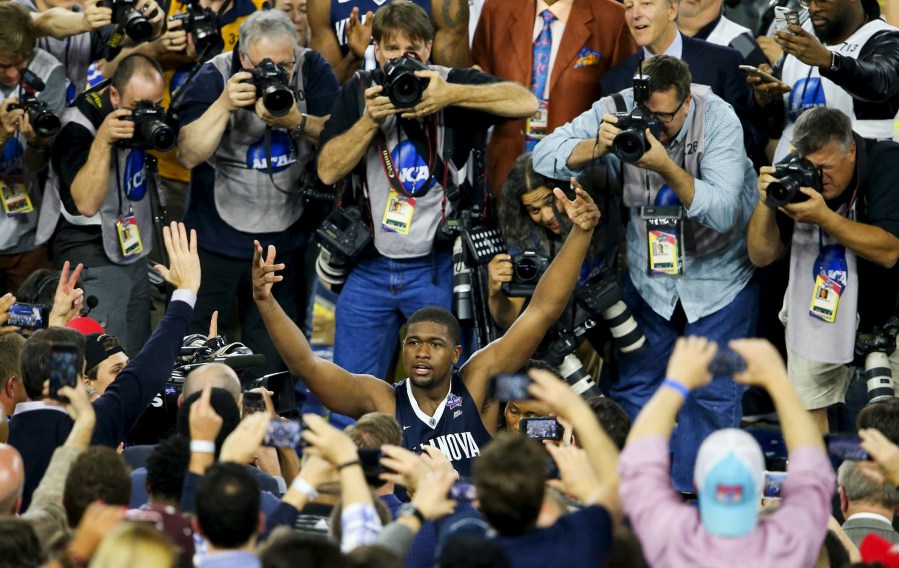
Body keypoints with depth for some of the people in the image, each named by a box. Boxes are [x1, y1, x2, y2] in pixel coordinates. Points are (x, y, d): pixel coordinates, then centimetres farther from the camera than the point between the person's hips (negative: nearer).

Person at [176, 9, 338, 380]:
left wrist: (296, 121, -25)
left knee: (273, 360, 7)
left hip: (286, 239, 2)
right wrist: (225, 105, -28)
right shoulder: (214, 77, -10)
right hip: (216, 241, -2)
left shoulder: (312, 70, -6)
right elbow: (189, 155, -16)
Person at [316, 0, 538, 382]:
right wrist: (371, 120, -16)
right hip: (370, 266, 3)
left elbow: (526, 103, -18)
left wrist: (452, 95, -28)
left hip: (437, 267, -3)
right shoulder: (358, 93, 5)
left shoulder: (452, 84, -4)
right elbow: (328, 171, -3)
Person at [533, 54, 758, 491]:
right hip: (650, 271, 3)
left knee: (713, 397, -4)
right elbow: (545, 156, -19)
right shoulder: (619, 111, -17)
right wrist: (598, 147, -38)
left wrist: (666, 168, -44)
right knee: (633, 389, 6)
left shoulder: (718, 120, -25)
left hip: (720, 275, -3)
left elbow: (722, 213, -32)